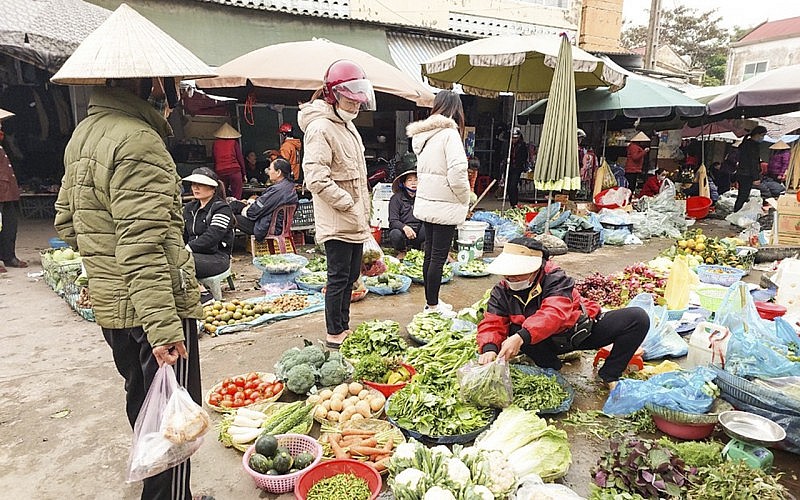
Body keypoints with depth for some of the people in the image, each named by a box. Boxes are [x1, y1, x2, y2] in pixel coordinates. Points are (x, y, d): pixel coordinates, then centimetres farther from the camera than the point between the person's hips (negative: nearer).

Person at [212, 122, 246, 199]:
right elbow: (240, 158, 3)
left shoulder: (215, 143, 11)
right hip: (234, 171, -3)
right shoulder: (234, 142, 4)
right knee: (236, 198, -3)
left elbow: (214, 159, 16)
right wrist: (244, 174, 7)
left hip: (219, 172, 3)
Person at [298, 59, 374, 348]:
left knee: (351, 274, 17)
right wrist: (346, 203, -19)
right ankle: (334, 333, 15)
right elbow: (315, 176, -25)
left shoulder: (347, 125, 16)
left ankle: (344, 326, 32)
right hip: (337, 221, -10)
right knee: (339, 277, 0)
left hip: (355, 220, 10)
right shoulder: (320, 128, -16)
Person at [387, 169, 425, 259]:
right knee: (395, 234, -35)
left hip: (418, 233, 2)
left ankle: (417, 248, 3)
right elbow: (393, 221, -12)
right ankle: (401, 251, 3)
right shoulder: (396, 198, -3)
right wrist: (404, 227, -32)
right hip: (402, 231, -2)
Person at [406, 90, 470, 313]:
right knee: (438, 257, 0)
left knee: (430, 254, 15)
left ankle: (431, 301, 26)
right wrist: (465, 199, -5)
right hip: (445, 205, -8)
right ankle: (433, 306, 9)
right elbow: (457, 173, -20)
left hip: (425, 202, 8)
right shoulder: (449, 133, -14)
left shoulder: (423, 135, 9)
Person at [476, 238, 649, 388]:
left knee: (638, 318, -21)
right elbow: (492, 324, -19)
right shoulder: (501, 291, -12)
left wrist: (521, 338, -59)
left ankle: (609, 375, -6)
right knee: (514, 330, -30)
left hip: (582, 332, -2)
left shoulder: (555, 278, -27)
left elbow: (555, 313, -44)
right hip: (549, 343, 2)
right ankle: (553, 372, -7)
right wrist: (489, 349, -43)